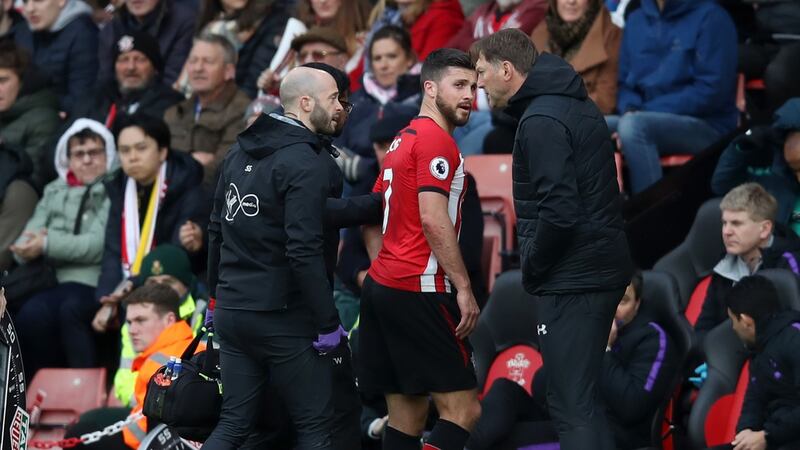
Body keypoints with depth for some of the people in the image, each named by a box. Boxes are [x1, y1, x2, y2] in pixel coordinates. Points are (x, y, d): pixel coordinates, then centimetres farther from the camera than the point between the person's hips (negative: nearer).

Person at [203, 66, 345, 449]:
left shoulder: (240, 153, 10)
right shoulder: (306, 165, -15)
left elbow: (217, 230, 17)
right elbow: (304, 252, -22)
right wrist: (328, 323, -16)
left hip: (232, 313, 8)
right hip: (283, 318, -8)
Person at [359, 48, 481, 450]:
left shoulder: (403, 141, 20)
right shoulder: (436, 140, -10)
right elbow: (432, 219, -19)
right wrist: (464, 287, -16)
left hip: (381, 285, 10)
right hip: (419, 292, -10)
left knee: (407, 416, 9)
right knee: (462, 410, -9)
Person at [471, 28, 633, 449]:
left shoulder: (541, 122, -16)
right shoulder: (577, 106, 15)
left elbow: (558, 212, -24)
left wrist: (531, 269, -9)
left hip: (571, 281, -10)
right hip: (602, 269, 10)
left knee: (573, 405, -9)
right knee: (583, 397, 18)